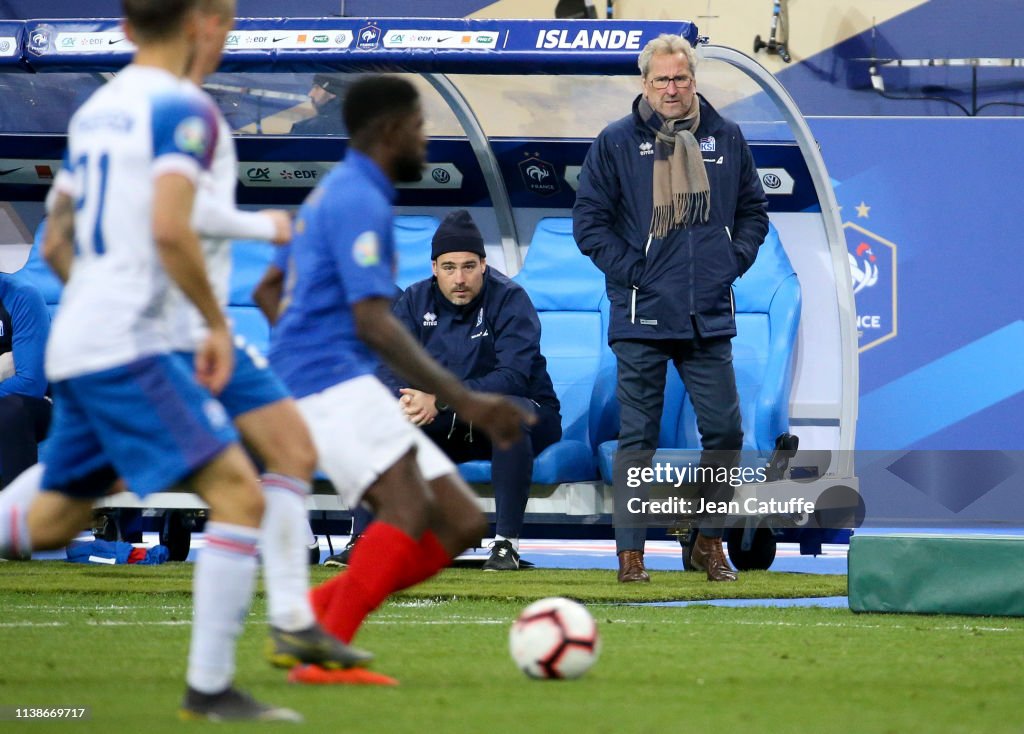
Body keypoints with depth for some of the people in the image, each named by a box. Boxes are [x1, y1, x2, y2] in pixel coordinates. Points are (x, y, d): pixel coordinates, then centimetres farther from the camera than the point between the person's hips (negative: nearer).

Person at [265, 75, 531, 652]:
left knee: (463, 523, 0)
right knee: (412, 506, -27)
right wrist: (463, 400, -21)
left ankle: (305, 617, -2)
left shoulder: (333, 194, 22)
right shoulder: (359, 202, -10)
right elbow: (374, 322, -19)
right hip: (332, 381, -10)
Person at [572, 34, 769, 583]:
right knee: (638, 437, -1)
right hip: (641, 316, -3)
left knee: (724, 431, 3)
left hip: (709, 316, 3)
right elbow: (589, 221, 0)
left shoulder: (726, 140, 9)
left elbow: (754, 211, 19)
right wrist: (629, 271, -8)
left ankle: (709, 542, 17)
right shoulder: (616, 143, 0)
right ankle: (630, 552, 4)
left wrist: (733, 263, 4)